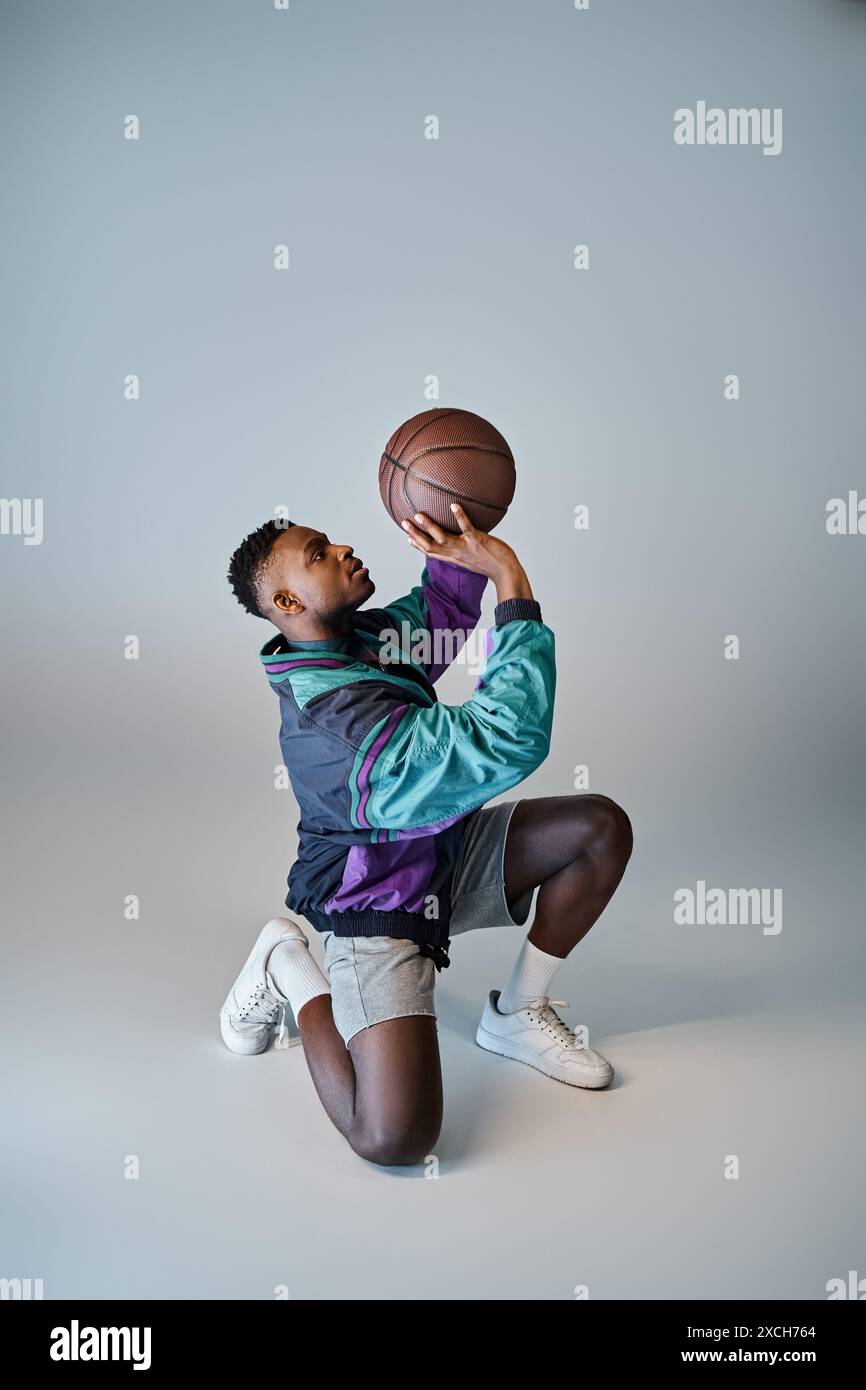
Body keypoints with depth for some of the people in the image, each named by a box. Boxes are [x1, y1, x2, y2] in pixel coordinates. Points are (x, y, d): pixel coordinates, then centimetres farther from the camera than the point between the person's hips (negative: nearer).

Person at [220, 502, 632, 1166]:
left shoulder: (359, 636, -5)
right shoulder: (334, 713, -34)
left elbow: (439, 611, 14)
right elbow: (509, 740, -40)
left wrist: (459, 553, -8)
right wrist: (512, 581, -33)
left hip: (445, 856, 9)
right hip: (379, 908, -9)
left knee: (602, 827, -4)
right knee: (393, 1137, -22)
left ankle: (518, 1013, 11)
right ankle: (290, 971, 4)